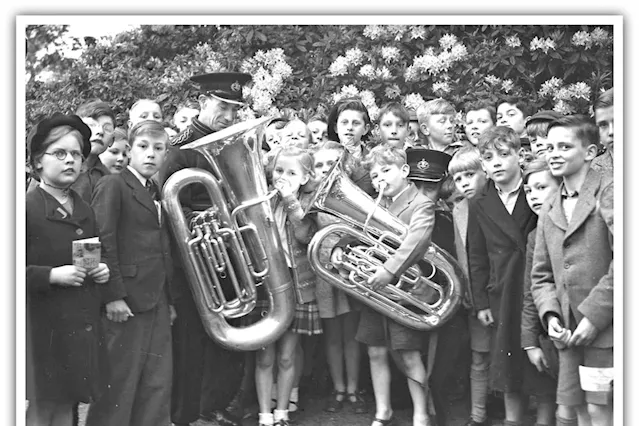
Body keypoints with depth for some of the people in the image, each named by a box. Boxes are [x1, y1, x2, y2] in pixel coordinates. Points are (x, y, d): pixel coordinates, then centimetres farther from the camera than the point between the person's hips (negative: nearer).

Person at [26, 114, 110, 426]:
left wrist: (104, 270, 4)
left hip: (82, 326, 6)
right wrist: (51, 275, -22)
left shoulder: (85, 210, 12)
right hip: (43, 326, -6)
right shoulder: (27, 207, -11)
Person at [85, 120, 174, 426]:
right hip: (126, 304, -7)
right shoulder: (112, 186, -5)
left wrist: (170, 299, 15)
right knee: (119, 386, 0)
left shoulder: (157, 193, 19)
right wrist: (113, 296, -19)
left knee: (158, 388, 9)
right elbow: (103, 243, -13)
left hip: (158, 305, 7)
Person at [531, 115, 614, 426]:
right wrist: (550, 314, -3)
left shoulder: (608, 193, -6)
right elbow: (541, 275, 15)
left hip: (605, 330, -6)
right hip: (568, 332, 6)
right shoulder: (548, 210, 16)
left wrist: (594, 314, -19)